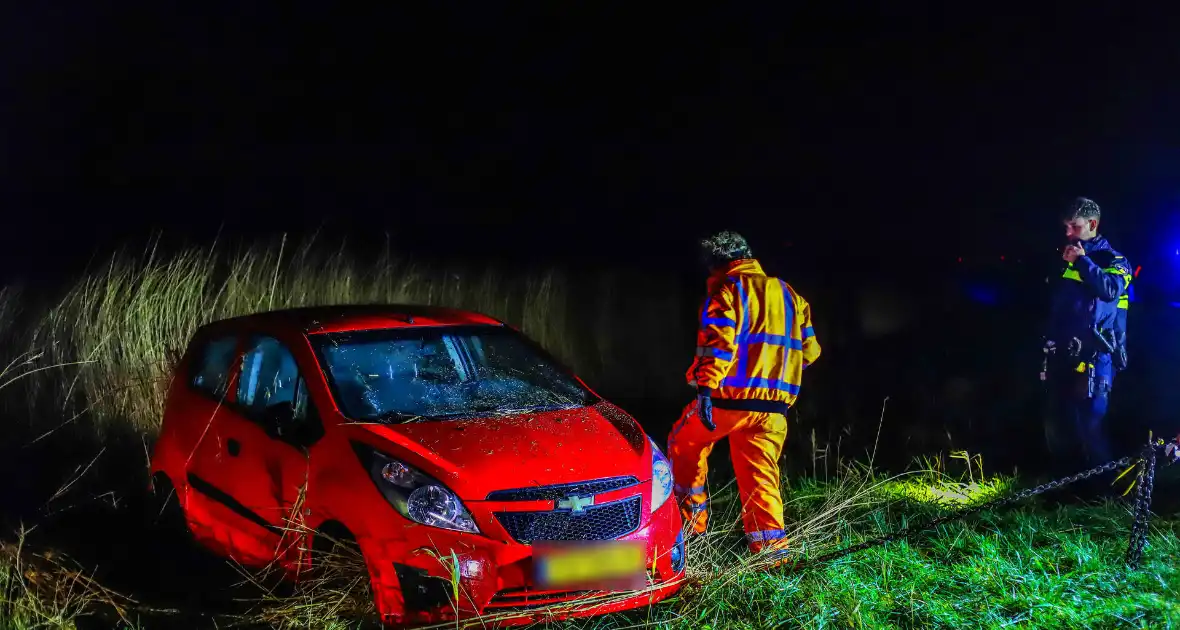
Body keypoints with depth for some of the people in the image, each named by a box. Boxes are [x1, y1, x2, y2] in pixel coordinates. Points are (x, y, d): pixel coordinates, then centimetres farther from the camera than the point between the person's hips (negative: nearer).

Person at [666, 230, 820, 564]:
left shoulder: (729, 290, -4)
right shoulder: (788, 294, 19)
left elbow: (720, 341, -19)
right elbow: (809, 349, 19)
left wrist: (705, 388, -24)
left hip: (730, 397, -6)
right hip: (774, 405, 6)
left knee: (684, 443, 18)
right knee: (761, 474, 6)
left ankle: (691, 520, 19)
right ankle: (772, 548, -3)